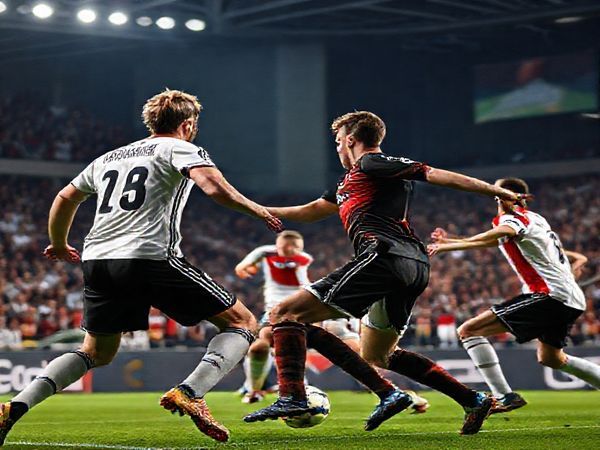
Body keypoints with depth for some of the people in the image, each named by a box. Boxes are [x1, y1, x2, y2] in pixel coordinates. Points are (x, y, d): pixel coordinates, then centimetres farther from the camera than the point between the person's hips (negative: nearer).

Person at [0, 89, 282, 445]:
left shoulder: (109, 158, 26)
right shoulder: (180, 149, 7)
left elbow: (66, 197, 35)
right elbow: (216, 189, -11)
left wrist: (59, 245, 51)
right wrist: (259, 211, 5)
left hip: (97, 261, 7)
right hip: (152, 258, -6)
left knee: (97, 353, 25)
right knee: (243, 323, 4)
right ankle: (189, 394, -18)